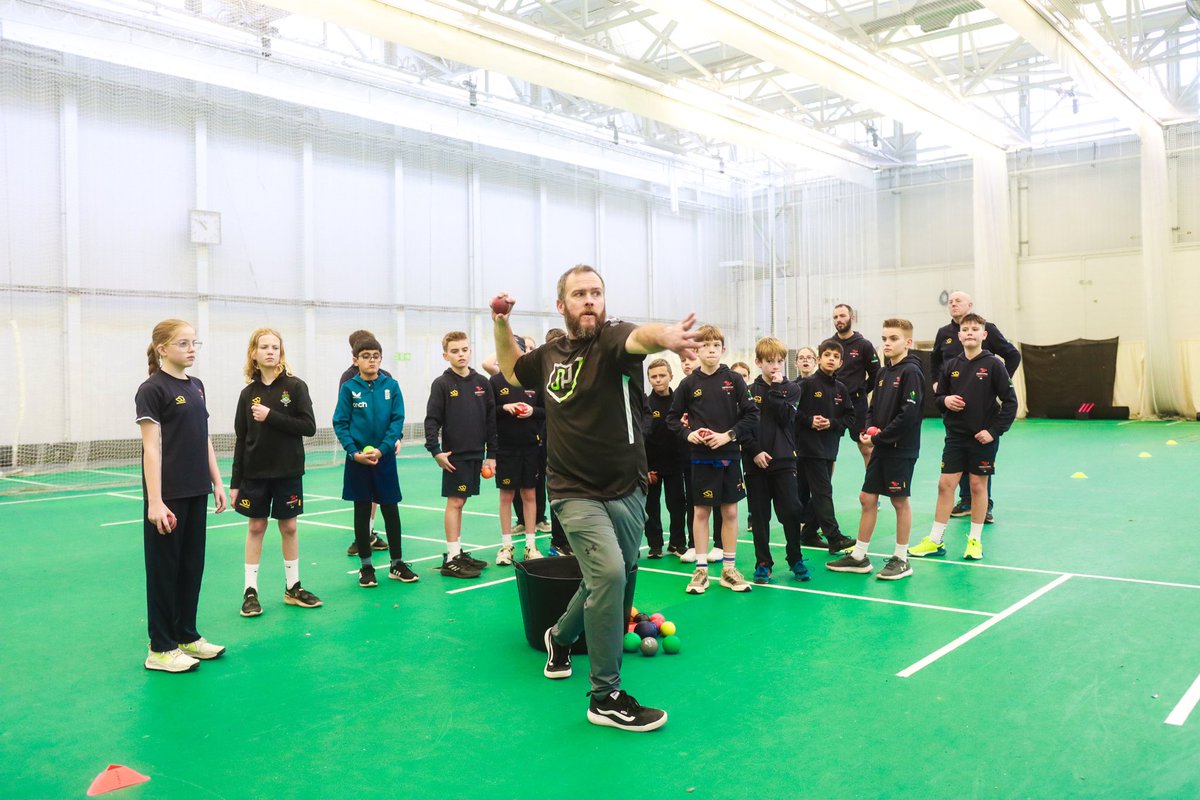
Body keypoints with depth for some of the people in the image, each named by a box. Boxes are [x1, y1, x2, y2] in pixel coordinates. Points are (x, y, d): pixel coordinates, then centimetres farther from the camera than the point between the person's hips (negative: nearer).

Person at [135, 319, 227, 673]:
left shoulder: (196, 386, 11)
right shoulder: (152, 389, -11)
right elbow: (151, 448, -15)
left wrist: (217, 482, 12)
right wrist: (155, 502, -19)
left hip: (197, 493, 7)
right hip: (168, 496, -7)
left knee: (192, 565, 14)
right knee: (165, 568, 2)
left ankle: (187, 636, 26)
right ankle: (161, 649, 12)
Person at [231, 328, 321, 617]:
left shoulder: (295, 386, -5)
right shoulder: (248, 393, 2)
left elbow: (309, 426, -11)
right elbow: (241, 440, 3)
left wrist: (271, 417, -19)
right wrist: (235, 482, 1)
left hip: (288, 472, -1)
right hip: (255, 473, 1)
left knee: (289, 527, 8)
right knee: (256, 527, 7)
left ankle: (293, 587, 21)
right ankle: (250, 591, 15)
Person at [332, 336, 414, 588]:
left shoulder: (391, 385, -1)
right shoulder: (348, 388, -3)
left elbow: (397, 420, -4)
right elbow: (340, 424, -4)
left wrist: (382, 448, -15)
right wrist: (355, 452, -15)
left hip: (385, 456, 1)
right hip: (357, 459, 0)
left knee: (391, 510, 7)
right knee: (362, 511, 8)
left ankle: (397, 563, 19)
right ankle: (365, 565, 19)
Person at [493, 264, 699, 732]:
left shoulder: (612, 338, -10)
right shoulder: (550, 355, 2)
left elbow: (639, 337, -36)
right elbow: (512, 370, 24)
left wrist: (665, 336, -60)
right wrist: (501, 325, 6)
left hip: (626, 491, 1)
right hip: (576, 493, -1)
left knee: (608, 582, 18)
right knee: (609, 572, -22)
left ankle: (561, 636, 51)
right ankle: (606, 698, -7)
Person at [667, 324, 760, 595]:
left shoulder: (734, 379, -1)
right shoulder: (689, 384, -1)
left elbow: (751, 415, -2)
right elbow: (673, 418, 7)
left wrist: (729, 435, -13)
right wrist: (688, 434, -10)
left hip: (729, 455, 1)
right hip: (701, 457, 0)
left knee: (730, 511, 7)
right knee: (701, 511, 6)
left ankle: (729, 569, 18)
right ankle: (701, 570, 15)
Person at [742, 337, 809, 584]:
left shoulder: (791, 389, 5)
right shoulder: (749, 391, 4)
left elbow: (785, 417, -12)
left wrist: (775, 388, -10)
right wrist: (754, 451, -11)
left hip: (784, 460, 0)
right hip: (756, 461, 0)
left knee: (791, 511, -2)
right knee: (759, 515, 6)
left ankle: (795, 559, 15)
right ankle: (763, 563, 15)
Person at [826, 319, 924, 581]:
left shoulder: (911, 372, -12)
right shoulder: (883, 373, 12)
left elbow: (908, 414, -20)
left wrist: (879, 437, -16)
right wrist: (869, 429, -3)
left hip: (901, 449, -8)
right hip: (881, 448, 8)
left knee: (900, 501, 2)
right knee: (867, 498, 9)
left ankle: (901, 560, 14)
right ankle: (859, 556, 19)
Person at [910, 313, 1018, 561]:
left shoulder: (993, 365, -6)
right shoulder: (950, 366, 4)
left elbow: (1010, 401, -6)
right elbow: (937, 397, 14)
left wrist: (995, 431, -12)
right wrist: (945, 400, -9)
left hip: (983, 437, -3)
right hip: (955, 435, 3)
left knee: (978, 485, 6)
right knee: (945, 484, 3)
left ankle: (975, 540, 18)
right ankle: (935, 540, 10)